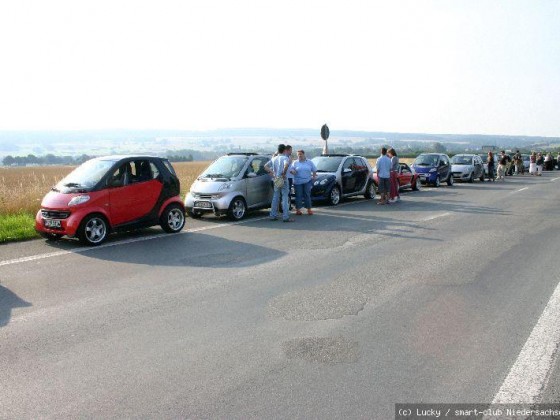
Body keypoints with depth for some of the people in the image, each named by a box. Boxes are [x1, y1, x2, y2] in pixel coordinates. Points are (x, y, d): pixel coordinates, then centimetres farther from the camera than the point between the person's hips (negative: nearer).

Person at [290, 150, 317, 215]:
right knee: (298, 196, -2)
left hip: (307, 181, 0)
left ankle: (309, 209, 6)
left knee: (307, 195, -1)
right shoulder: (295, 162, 8)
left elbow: (314, 170, 15)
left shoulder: (309, 162, 10)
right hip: (298, 182, 0)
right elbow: (291, 169, 2)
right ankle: (298, 209, 3)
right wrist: (293, 171, -20)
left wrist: (314, 176, 4)